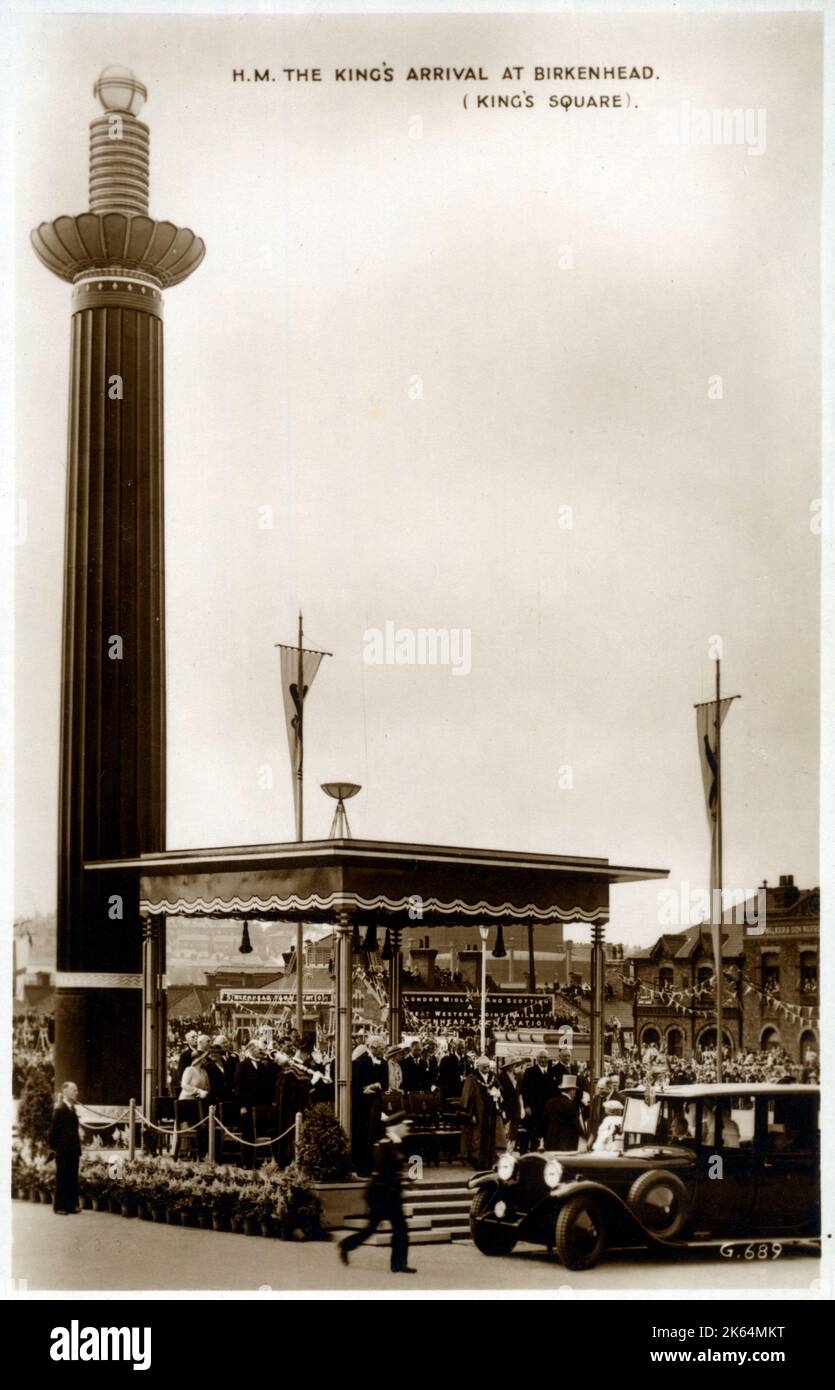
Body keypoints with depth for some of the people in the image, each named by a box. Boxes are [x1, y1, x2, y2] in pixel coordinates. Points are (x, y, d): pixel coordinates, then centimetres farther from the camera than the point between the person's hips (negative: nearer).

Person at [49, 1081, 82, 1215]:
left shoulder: (72, 1109, 13)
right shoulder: (60, 1110, -11)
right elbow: (53, 1131, -10)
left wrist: (78, 1147, 12)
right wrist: (54, 1147, -8)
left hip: (73, 1151, 7)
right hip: (63, 1151, -7)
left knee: (73, 1178, 10)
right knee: (62, 1179, 0)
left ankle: (72, 1205, 16)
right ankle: (60, 1207, 6)